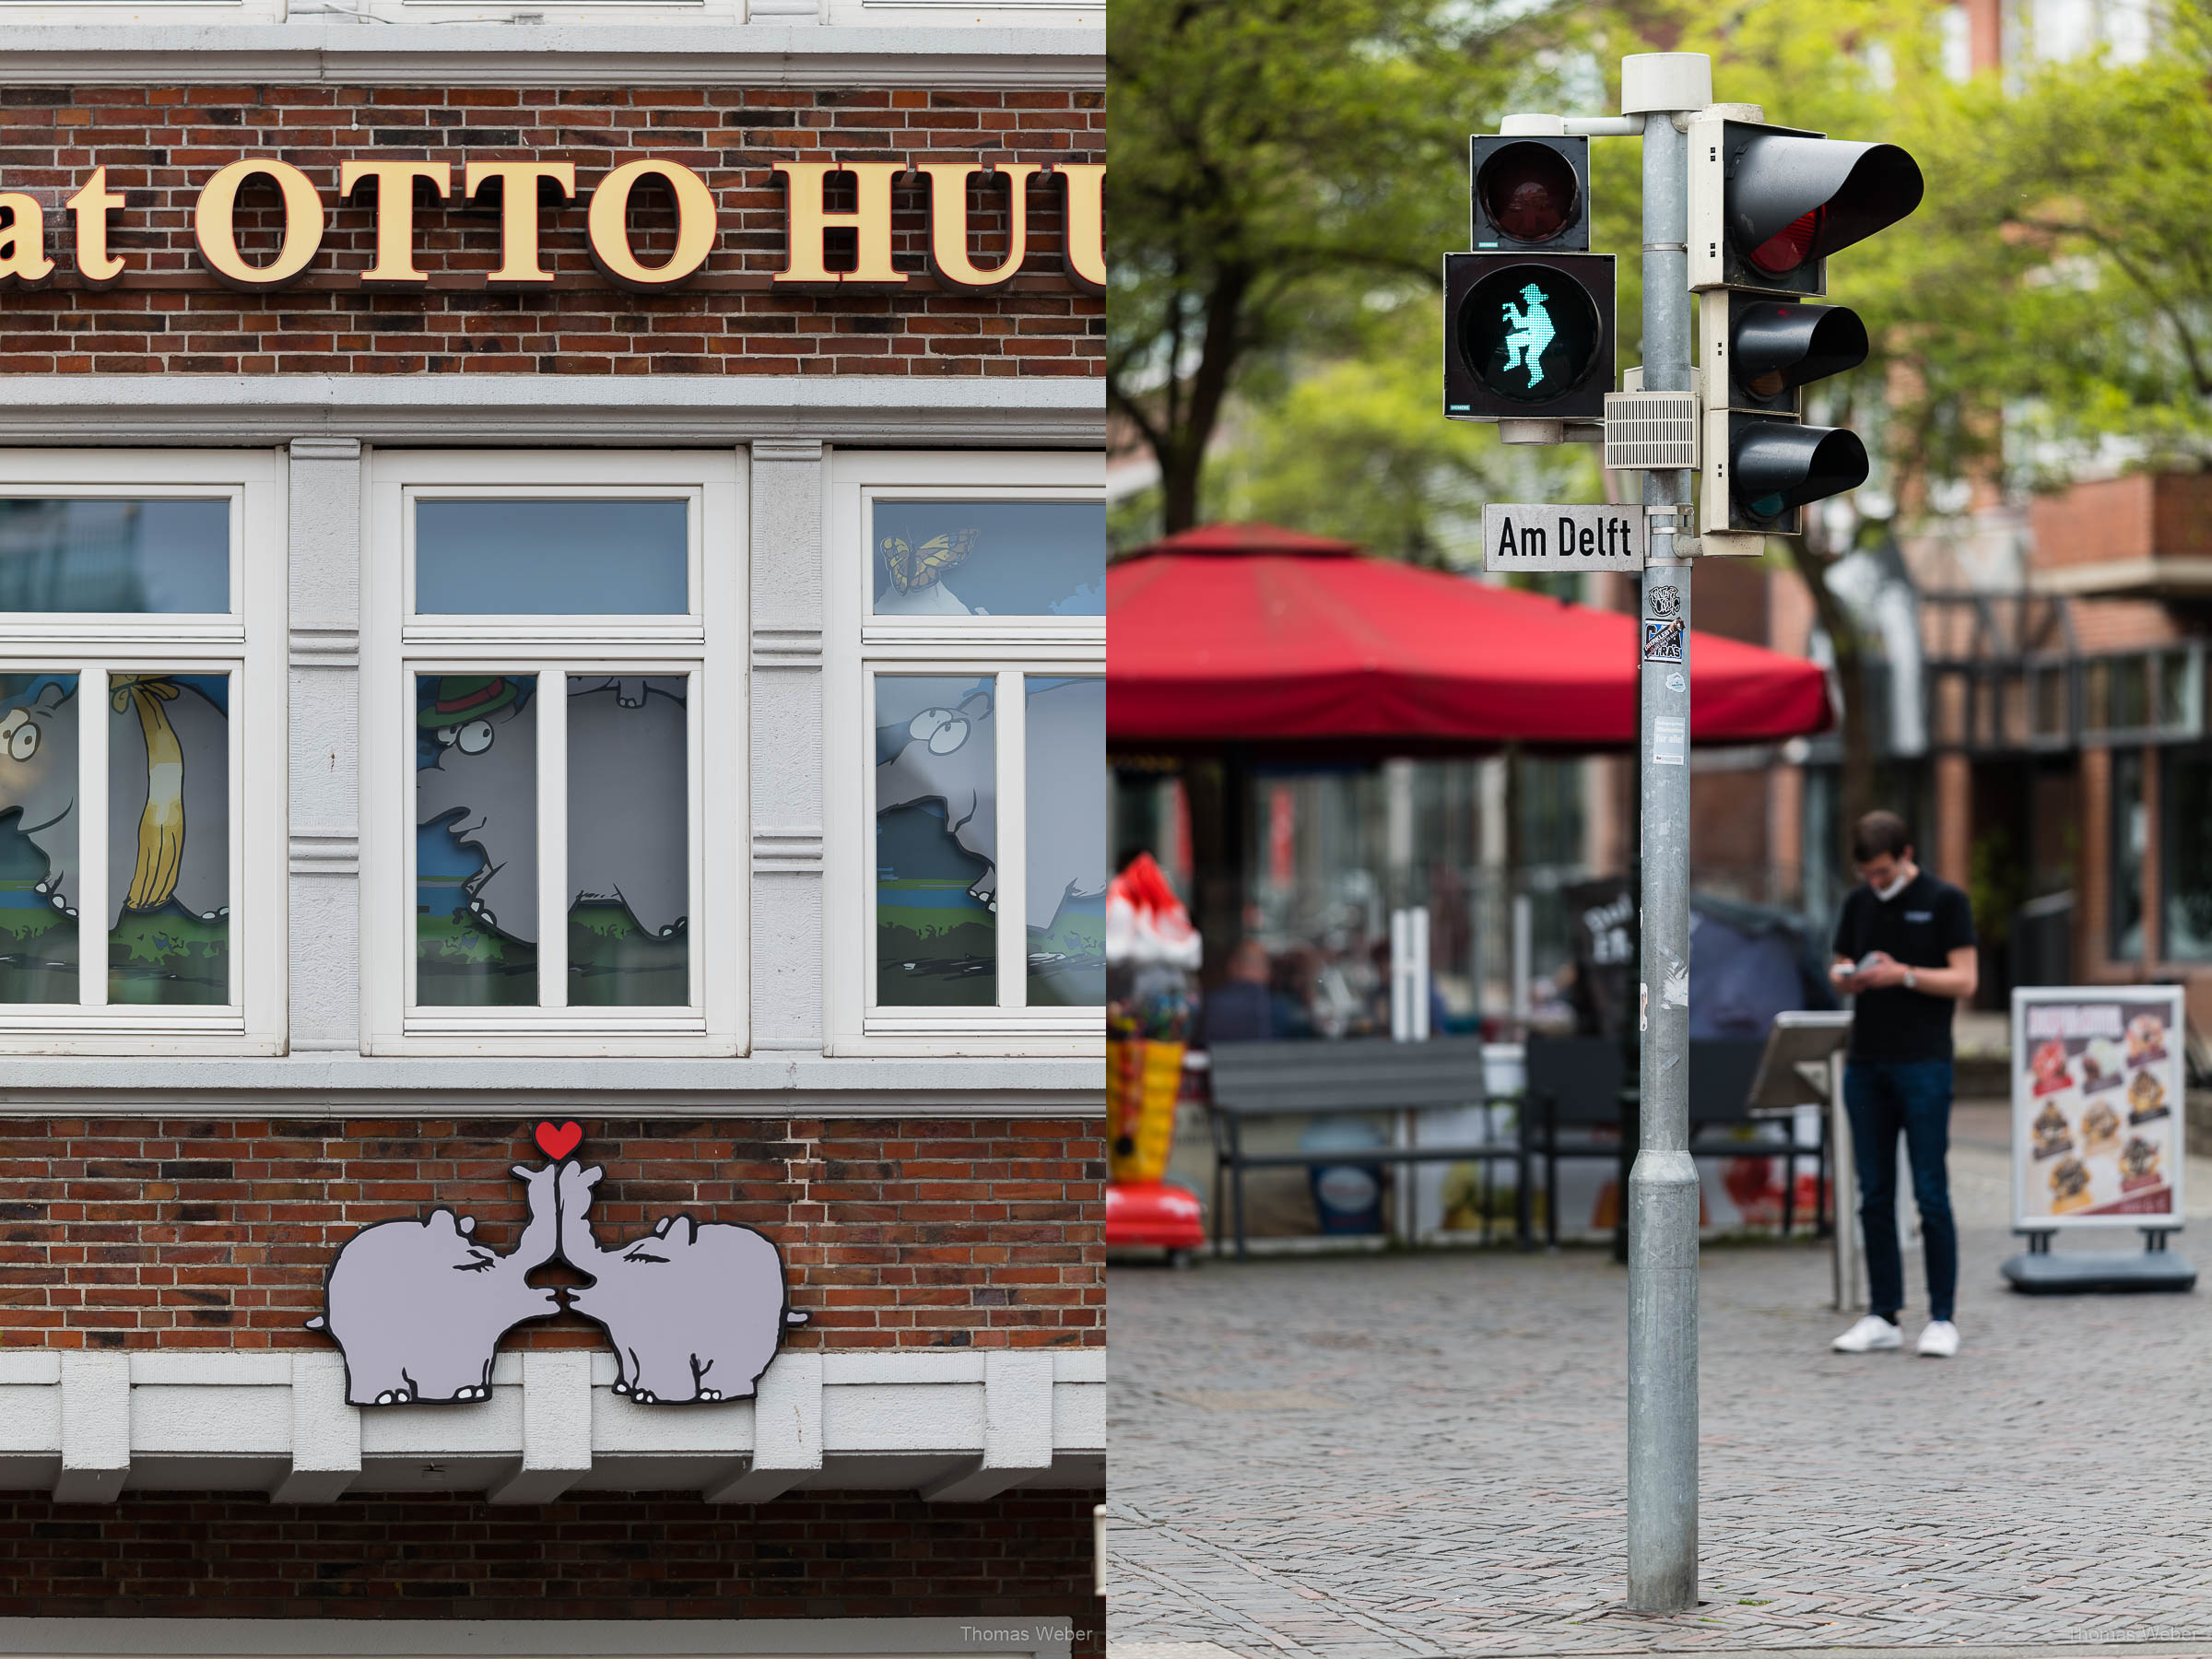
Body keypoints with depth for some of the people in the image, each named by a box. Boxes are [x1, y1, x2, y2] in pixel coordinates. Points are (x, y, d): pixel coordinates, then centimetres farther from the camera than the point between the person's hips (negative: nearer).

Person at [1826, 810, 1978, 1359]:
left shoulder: (1945, 901, -3)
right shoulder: (1859, 903, 12)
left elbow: (1964, 981, -7)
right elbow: (1839, 968, 18)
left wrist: (1903, 975, -19)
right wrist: (1847, 978, -5)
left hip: (1924, 1065, -5)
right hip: (1866, 1064, 5)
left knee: (1930, 1195, -5)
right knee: (1875, 1196, 5)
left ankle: (1942, 1318, -1)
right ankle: (1882, 1316, 9)